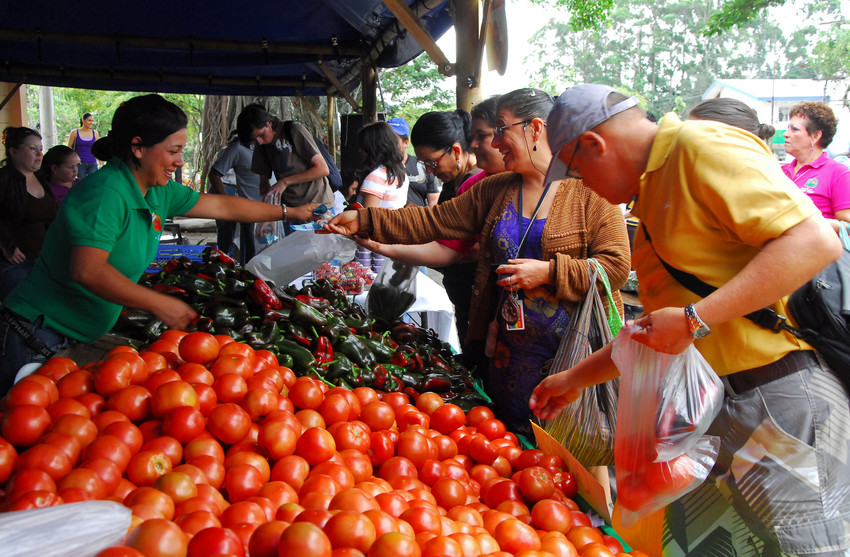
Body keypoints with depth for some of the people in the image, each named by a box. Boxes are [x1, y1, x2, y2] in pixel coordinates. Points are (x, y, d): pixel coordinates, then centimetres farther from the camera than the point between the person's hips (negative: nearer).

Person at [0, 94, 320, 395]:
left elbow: (222, 206, 13)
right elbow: (87, 271, -30)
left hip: (79, 336, 8)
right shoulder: (106, 192, -23)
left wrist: (289, 212, 18)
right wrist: (160, 305, -28)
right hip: (39, 332, -8)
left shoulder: (159, 192, 4)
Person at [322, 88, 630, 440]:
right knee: (513, 435, 17)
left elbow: (616, 265, -12)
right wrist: (364, 221, 1)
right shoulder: (495, 190, 9)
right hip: (514, 350, 5)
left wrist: (548, 272, -21)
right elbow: (434, 221, 7)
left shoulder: (589, 190, -8)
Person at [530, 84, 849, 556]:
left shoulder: (702, 146, -11)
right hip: (711, 411, 9)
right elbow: (656, 335, 23)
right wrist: (577, 377, 25)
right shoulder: (653, 195, 18)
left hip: (782, 403, -9)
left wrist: (696, 318, -24)